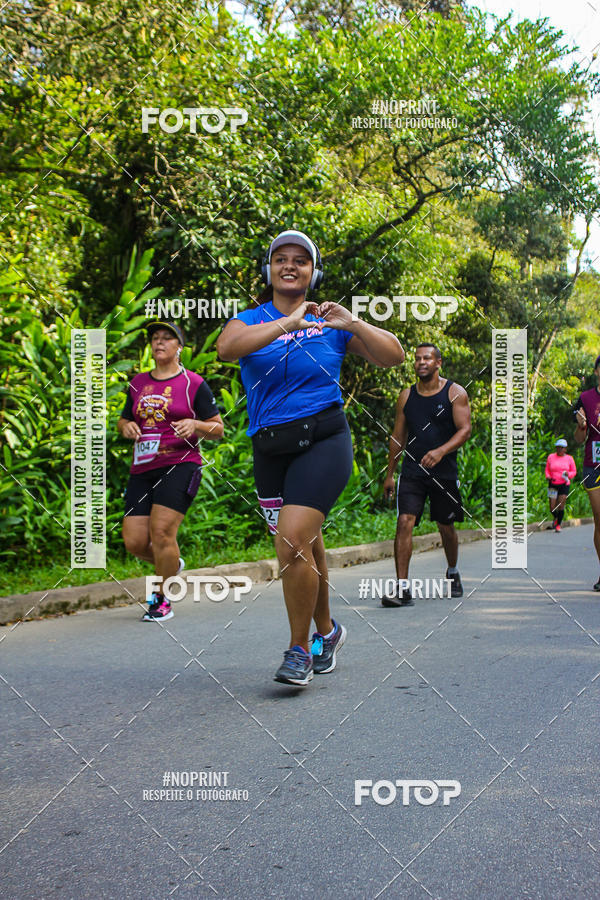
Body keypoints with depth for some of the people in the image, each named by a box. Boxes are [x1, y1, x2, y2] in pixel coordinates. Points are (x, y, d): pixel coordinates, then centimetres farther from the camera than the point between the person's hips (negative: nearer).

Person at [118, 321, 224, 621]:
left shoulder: (194, 384, 2)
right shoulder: (138, 383, 15)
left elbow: (218, 429, 4)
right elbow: (123, 420, 26)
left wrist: (194, 424, -16)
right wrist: (126, 426, 2)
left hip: (180, 465, -5)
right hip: (142, 470, 5)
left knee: (161, 530, -17)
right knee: (134, 542, -2)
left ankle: (162, 601, 2)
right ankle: (172, 564, 31)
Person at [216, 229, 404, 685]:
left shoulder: (330, 323, 6)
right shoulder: (250, 320, 6)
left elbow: (394, 356, 5)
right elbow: (227, 347, -18)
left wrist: (353, 324, -11)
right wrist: (288, 323, -25)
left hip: (323, 440, -3)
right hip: (269, 449, 3)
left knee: (292, 541, -19)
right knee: (305, 547, 14)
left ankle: (300, 649, -3)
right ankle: (326, 630, 38)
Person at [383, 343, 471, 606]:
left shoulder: (455, 393, 0)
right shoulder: (406, 396, 8)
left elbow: (465, 430, -7)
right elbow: (398, 436, 13)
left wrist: (441, 451, -25)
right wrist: (389, 473, 11)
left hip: (444, 473, -1)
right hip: (411, 471, 1)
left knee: (446, 526, 11)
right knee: (404, 522, -14)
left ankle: (452, 572, 39)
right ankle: (402, 588, -15)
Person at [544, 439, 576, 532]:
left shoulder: (569, 459, 2)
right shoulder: (551, 457, 3)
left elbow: (574, 471, 9)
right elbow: (547, 470, 11)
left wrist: (568, 474, -12)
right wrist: (548, 477, -9)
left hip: (564, 485, -1)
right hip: (553, 485, 1)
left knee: (561, 507, -8)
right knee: (552, 508, -2)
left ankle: (558, 524, 12)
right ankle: (556, 518, 32)